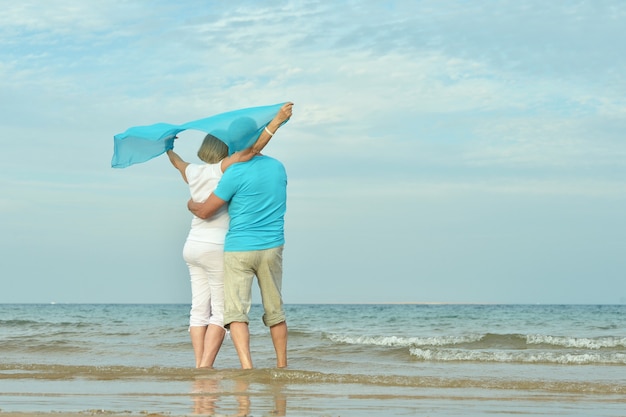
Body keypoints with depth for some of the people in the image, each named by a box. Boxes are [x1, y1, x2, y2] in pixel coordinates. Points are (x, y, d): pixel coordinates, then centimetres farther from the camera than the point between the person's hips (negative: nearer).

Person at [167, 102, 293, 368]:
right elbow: (253, 149, -20)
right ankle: (206, 366, -10)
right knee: (221, 312, -3)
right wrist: (277, 120, -20)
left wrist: (168, 149, 53)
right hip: (217, 248, -7)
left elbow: (177, 162, 31)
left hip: (193, 247, 7)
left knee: (199, 310, 7)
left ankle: (199, 366, 3)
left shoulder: (192, 172, 8)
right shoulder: (221, 168, -10)